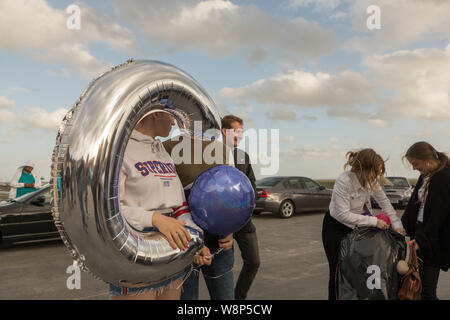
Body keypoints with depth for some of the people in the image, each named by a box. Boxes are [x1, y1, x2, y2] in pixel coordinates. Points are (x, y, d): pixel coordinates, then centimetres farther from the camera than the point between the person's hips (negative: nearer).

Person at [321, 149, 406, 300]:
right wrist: (374, 221, -27)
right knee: (338, 270, 0)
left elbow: (384, 201, 0)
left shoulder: (371, 179, -12)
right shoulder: (344, 181, -33)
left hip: (356, 226, 6)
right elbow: (343, 214, -32)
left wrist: (397, 225, -6)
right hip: (336, 229, -6)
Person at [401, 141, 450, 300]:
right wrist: (403, 226, 12)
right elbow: (414, 203, 16)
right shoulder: (425, 176, 10)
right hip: (421, 232, 8)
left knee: (427, 289, -5)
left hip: (434, 239, -8)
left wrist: (422, 239, -18)